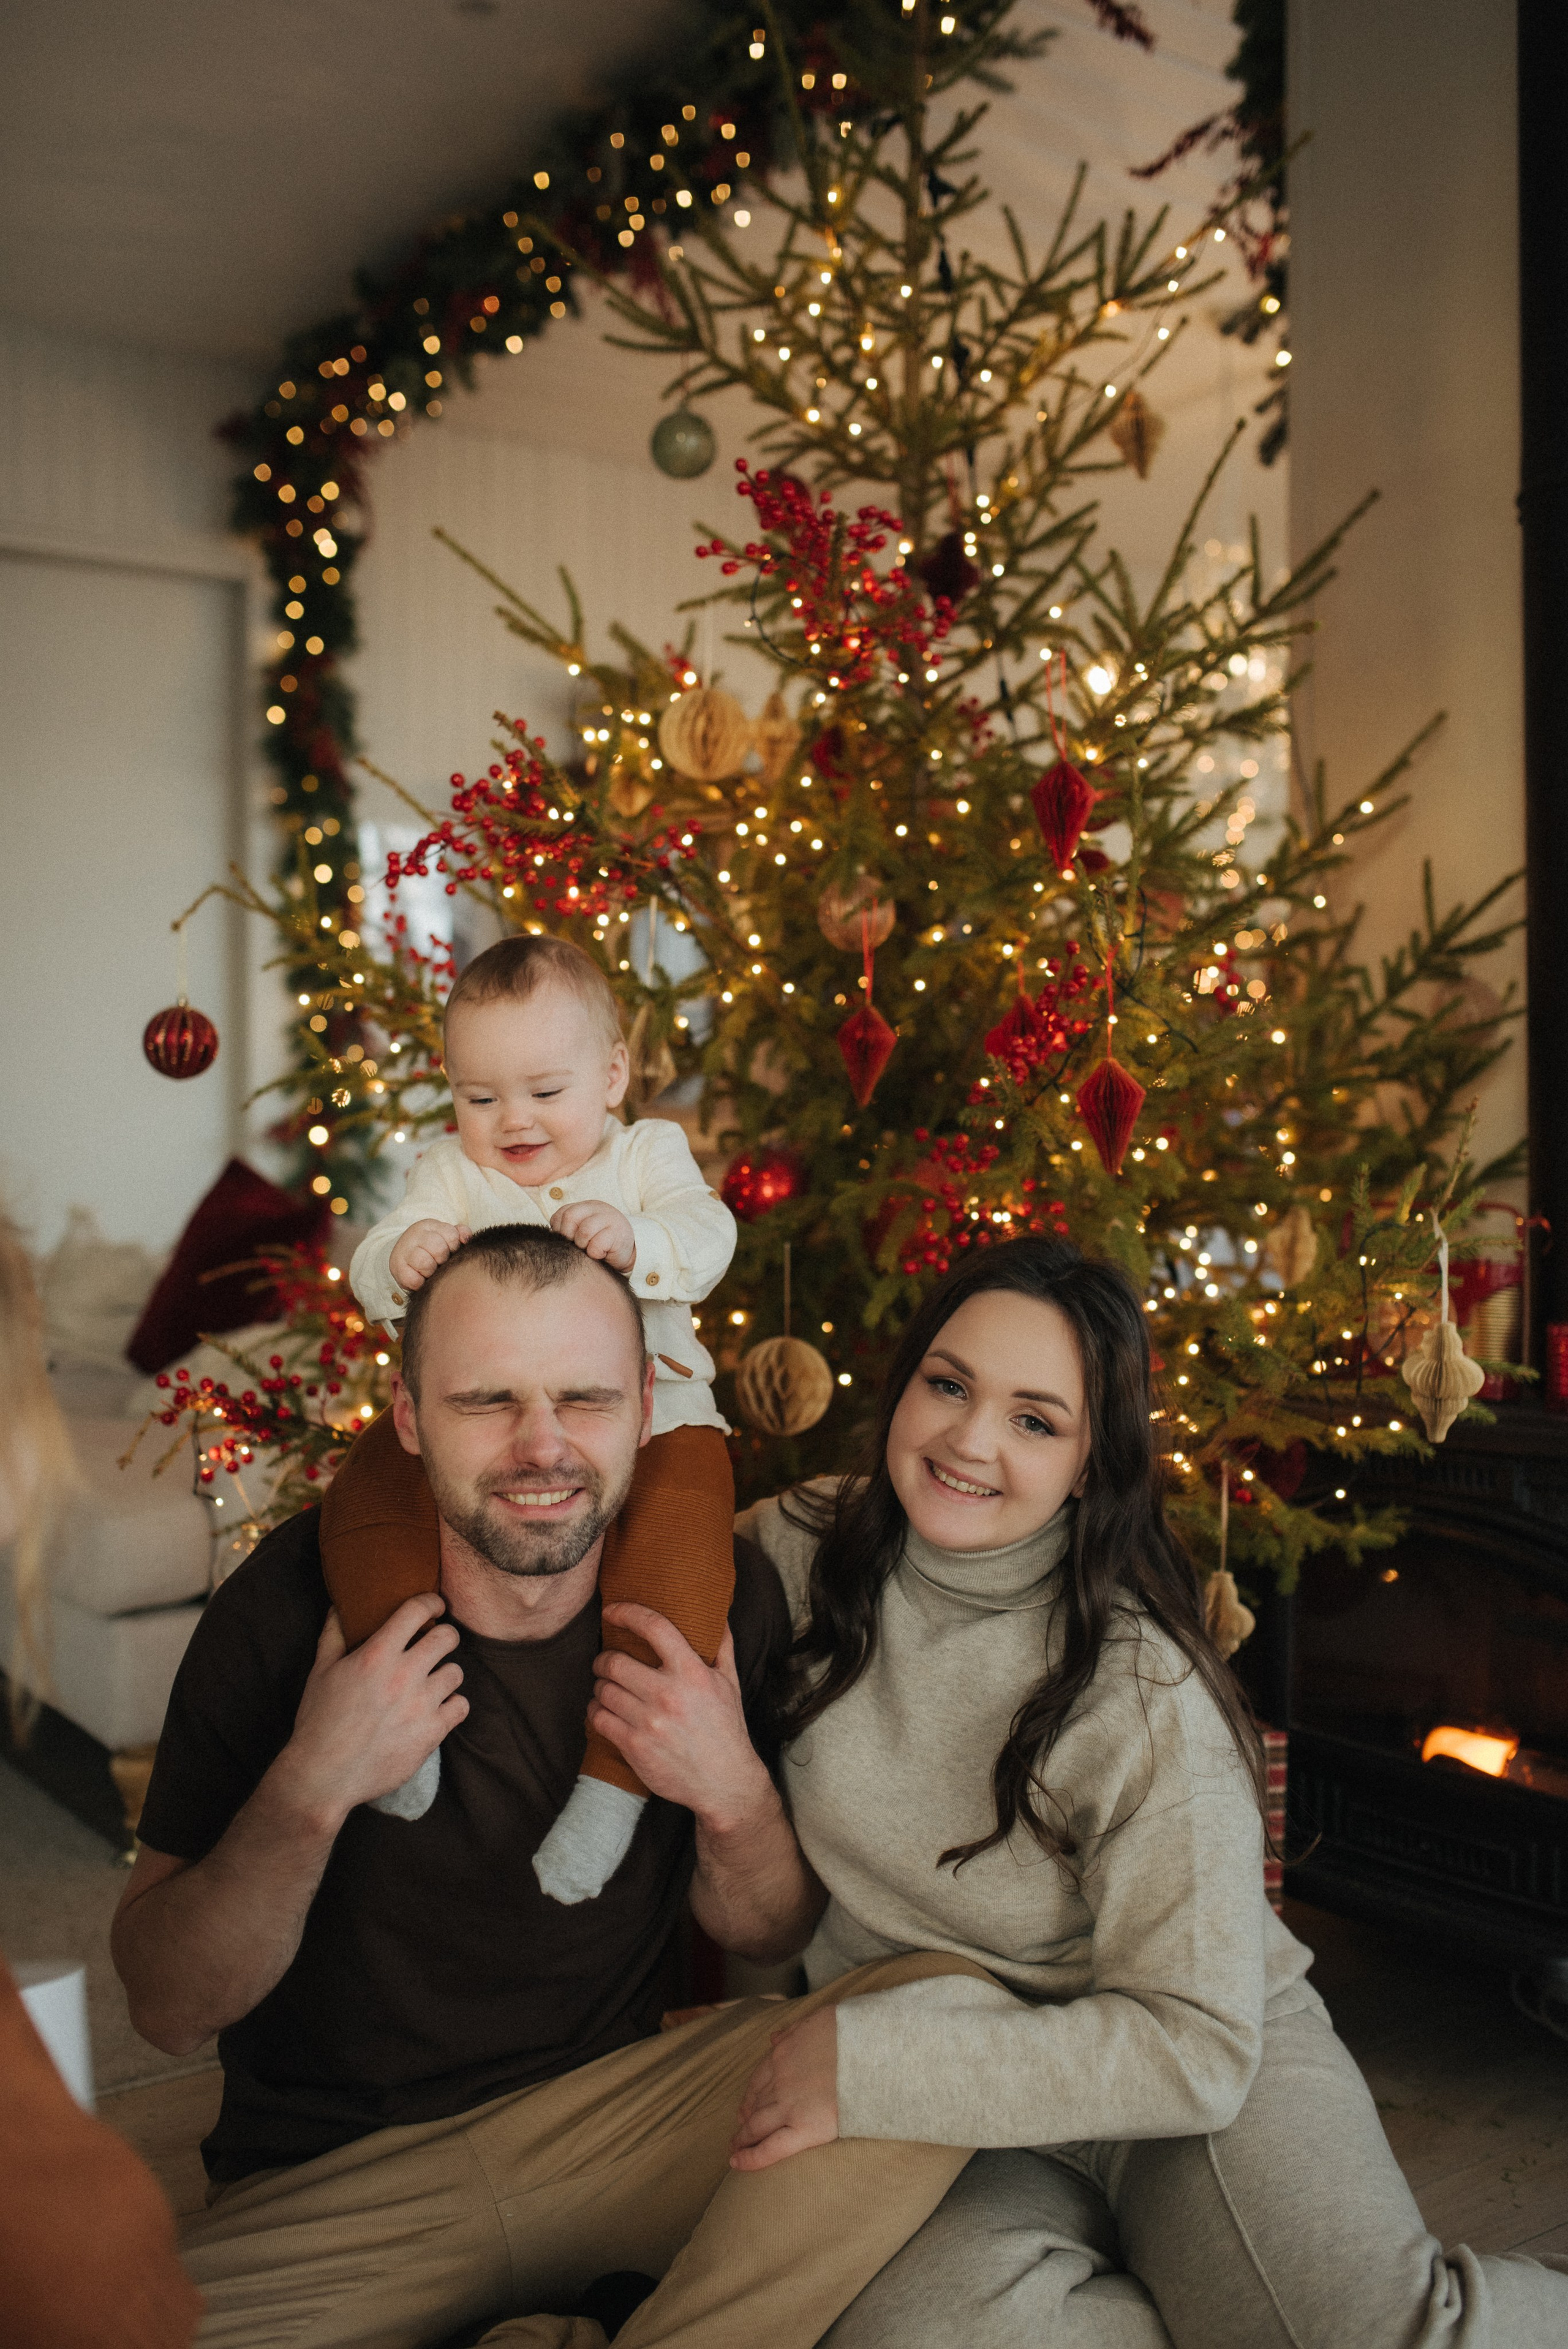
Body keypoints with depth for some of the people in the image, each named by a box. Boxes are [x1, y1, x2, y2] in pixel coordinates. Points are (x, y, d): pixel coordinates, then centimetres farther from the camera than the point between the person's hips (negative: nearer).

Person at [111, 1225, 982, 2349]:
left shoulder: (719, 1593, -9)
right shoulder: (293, 1602, -16)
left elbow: (767, 1936, 3)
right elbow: (168, 2010, -11)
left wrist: (736, 1796, -19)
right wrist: (309, 1793, -29)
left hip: (623, 2110, 2)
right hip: (333, 2185, -1)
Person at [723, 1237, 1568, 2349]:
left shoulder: (1143, 1693, -17)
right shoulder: (799, 1549, -7)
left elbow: (1195, 2044, -19)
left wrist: (867, 2064, -25)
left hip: (1209, 2068, -2)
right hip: (950, 2101, 3)